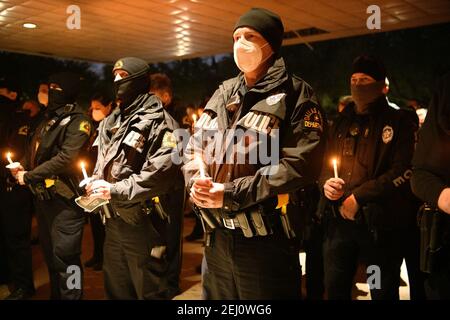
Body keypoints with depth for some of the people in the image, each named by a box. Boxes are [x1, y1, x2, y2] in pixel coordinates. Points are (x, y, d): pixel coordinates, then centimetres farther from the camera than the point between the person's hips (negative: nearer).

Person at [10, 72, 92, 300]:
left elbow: (66, 158, -21)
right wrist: (24, 168, 3)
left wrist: (29, 176, -17)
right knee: (49, 252, 18)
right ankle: (55, 294, 32)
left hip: (64, 197, -9)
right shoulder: (50, 119, 17)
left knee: (64, 255, -4)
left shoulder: (77, 121, -10)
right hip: (43, 195, 9)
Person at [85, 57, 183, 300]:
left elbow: (163, 169, -24)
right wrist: (95, 183, 2)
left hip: (143, 221, -8)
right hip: (114, 218, 8)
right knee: (115, 288, 21)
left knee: (148, 290, 5)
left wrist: (116, 190, -23)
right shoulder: (112, 121, 14)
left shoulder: (158, 121, -12)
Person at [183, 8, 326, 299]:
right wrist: (197, 181, -7)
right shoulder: (223, 94, 14)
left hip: (266, 240, -6)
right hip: (218, 235, 6)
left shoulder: (295, 95, -7)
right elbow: (195, 146, 15)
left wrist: (231, 194, -19)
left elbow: (300, 164, -17)